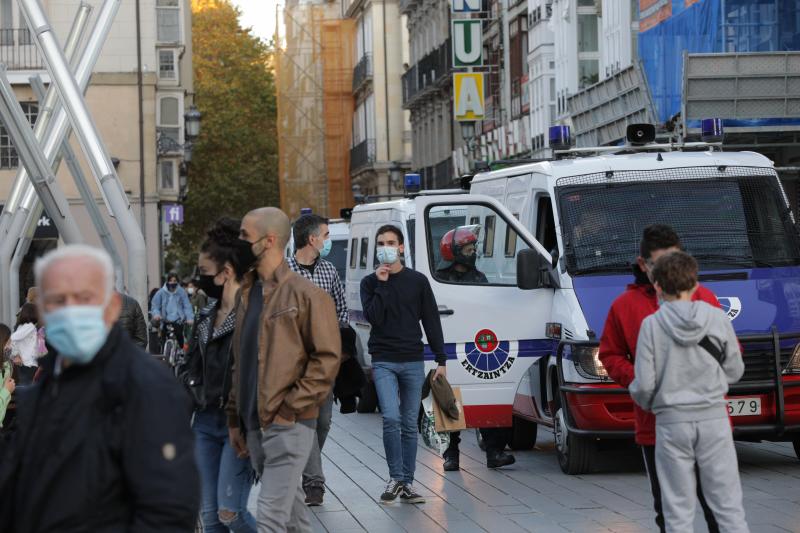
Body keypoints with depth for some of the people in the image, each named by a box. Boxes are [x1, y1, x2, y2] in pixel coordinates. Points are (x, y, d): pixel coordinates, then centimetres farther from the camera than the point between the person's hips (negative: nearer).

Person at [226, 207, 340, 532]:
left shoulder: (305, 295, -8)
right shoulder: (248, 294, 15)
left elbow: (327, 358, -11)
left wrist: (291, 406, -15)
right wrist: (235, 417, 16)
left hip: (288, 426, -7)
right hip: (255, 426, 8)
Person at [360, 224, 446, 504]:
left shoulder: (418, 281, 6)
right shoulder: (370, 283, 5)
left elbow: (431, 321, 7)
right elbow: (373, 317, -10)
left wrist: (441, 360, 3)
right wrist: (382, 284, -13)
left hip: (413, 362, 1)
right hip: (384, 362, -1)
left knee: (410, 425, 4)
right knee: (391, 419, -16)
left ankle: (407, 484, 11)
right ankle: (395, 478, -5)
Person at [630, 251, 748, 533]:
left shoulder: (652, 324, -8)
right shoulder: (718, 319, -3)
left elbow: (644, 384, -7)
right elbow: (735, 371, 5)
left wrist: (645, 403, 15)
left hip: (672, 421, -1)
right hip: (713, 417, 1)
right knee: (728, 504, 5)